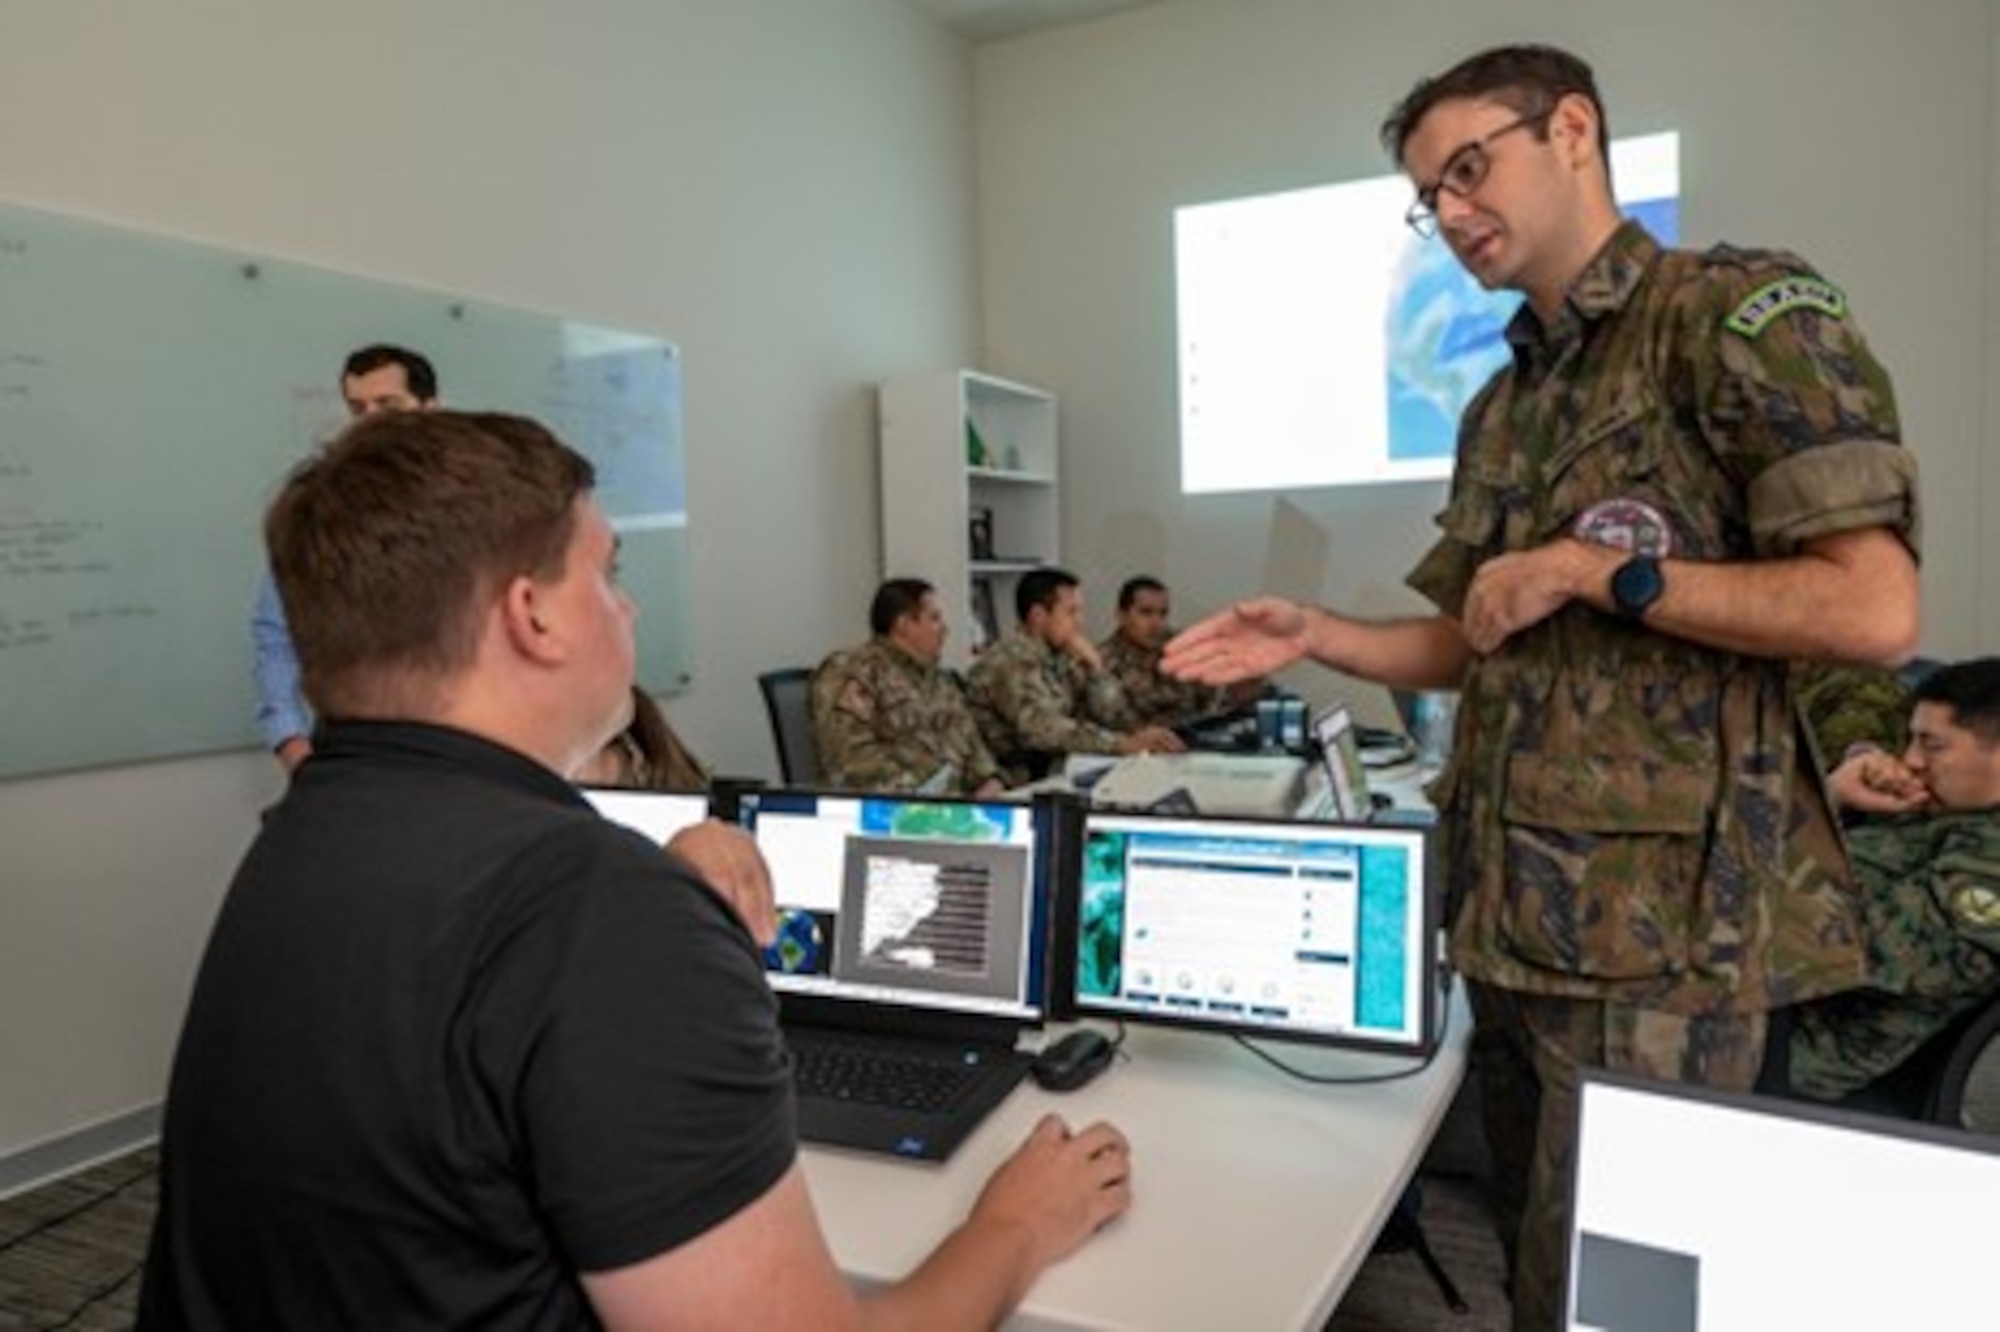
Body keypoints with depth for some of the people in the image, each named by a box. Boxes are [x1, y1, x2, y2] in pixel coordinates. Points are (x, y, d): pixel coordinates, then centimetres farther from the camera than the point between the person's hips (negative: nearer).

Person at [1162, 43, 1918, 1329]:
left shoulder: (1749, 313, -8)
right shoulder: (1501, 407, 14)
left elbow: (1875, 609, -17)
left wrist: (1592, 567, -15)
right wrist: (1312, 634, 2)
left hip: (1656, 917, -7)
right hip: (1508, 903, 7)